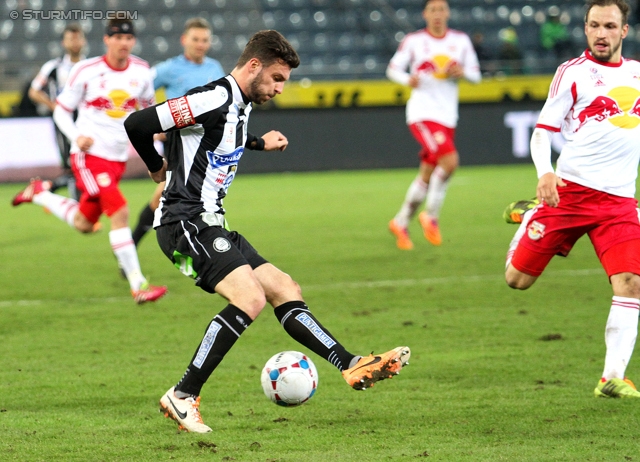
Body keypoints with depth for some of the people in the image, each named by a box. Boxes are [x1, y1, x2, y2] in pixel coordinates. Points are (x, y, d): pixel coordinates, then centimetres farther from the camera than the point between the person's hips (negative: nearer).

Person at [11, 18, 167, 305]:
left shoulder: (141, 72, 1)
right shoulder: (86, 71, -10)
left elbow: (148, 106, 19)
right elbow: (61, 110, -1)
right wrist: (76, 136, -18)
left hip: (117, 159, 6)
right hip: (88, 154, -6)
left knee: (83, 224, 14)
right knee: (119, 212, -21)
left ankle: (40, 193, 40)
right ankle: (138, 286, -17)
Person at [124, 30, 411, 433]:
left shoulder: (241, 106, 16)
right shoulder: (214, 100, -16)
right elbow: (138, 124, -18)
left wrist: (259, 143, 36)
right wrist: (159, 168, -1)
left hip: (209, 226, 10)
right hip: (186, 223, -10)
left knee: (285, 291, 7)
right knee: (250, 298, -23)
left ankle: (352, 367, 6)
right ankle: (182, 397, -19)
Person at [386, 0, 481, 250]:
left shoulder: (461, 41, 8)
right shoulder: (413, 41, -1)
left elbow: (476, 74, 12)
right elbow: (393, 69, 5)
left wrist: (462, 72, -11)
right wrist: (408, 79, -16)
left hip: (447, 116, 5)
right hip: (422, 113, -5)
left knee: (427, 176, 9)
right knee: (449, 161, -24)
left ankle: (400, 222, 26)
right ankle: (431, 215, -7)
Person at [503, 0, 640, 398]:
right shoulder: (573, 73, 0)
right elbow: (543, 129, -3)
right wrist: (545, 172, -20)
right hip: (570, 188, -3)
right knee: (518, 279, 0)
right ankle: (528, 217, 31)